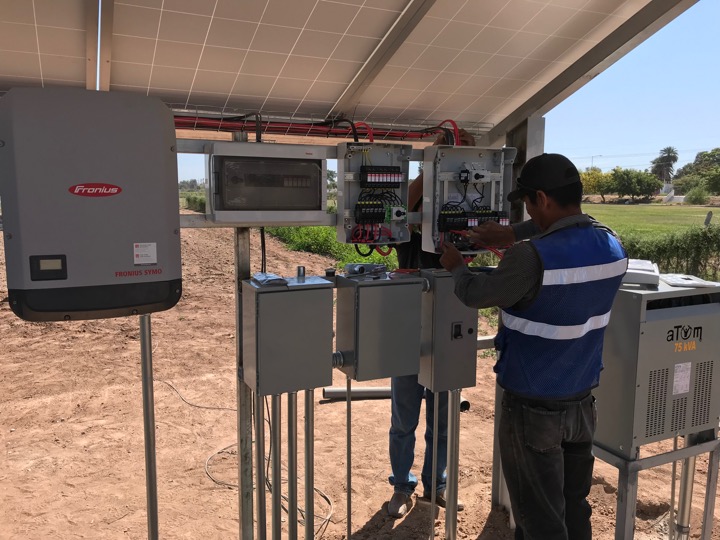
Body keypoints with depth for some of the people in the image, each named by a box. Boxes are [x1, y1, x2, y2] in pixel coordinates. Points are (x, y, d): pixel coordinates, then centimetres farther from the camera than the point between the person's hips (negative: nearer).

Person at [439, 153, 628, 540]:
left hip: (533, 407, -6)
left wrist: (456, 267, 11)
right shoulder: (613, 247, -4)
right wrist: (515, 235, 16)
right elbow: (574, 228, 20)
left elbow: (474, 294, -9)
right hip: (582, 401, 7)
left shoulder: (531, 258, -26)